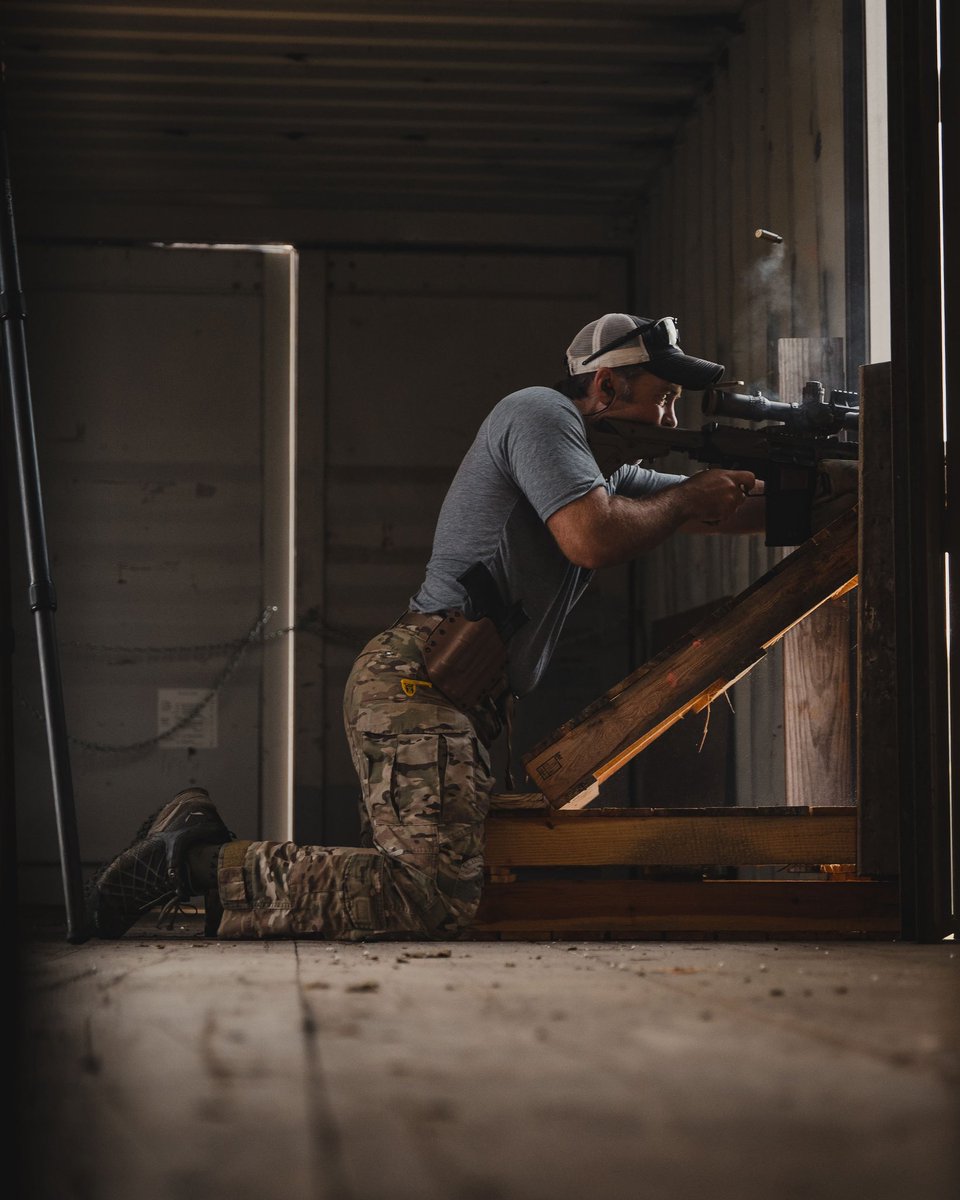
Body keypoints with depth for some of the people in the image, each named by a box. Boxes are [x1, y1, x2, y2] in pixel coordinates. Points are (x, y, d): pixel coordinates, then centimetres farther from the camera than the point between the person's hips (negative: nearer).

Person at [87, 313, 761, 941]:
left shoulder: (610, 474, 26)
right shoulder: (541, 413, -3)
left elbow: (731, 509, 26)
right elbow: (594, 538, -17)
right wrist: (686, 500, -1)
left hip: (467, 702, 11)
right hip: (421, 685, -11)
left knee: (399, 879, 3)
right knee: (438, 898, -21)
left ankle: (201, 841, 6)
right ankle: (201, 865, -16)